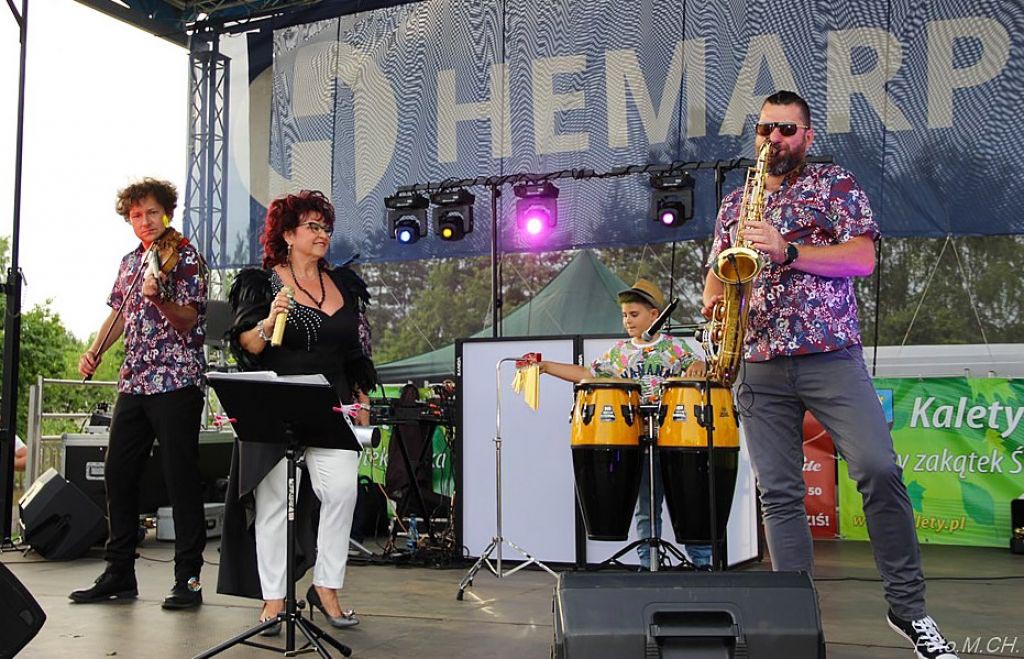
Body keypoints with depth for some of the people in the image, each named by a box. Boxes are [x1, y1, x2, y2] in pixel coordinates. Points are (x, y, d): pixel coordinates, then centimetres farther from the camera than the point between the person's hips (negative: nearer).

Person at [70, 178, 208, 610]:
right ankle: (119, 574, 21)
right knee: (118, 473, 9)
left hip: (176, 381, -7)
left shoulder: (184, 257, -3)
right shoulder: (131, 261, 18)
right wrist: (95, 351, 13)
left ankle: (188, 578, 1)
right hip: (133, 380, 7)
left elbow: (189, 317, -14)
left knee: (181, 477, -5)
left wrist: (159, 298, -32)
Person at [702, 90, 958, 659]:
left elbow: (863, 258, -4)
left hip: (830, 354, -3)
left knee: (879, 471, -15)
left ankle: (908, 607, 0)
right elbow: (717, 272, 22)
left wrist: (788, 251, -15)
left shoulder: (835, 184, 8)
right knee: (778, 493, 2)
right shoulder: (734, 203, 20)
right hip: (759, 364, 4)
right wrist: (713, 300, -2)